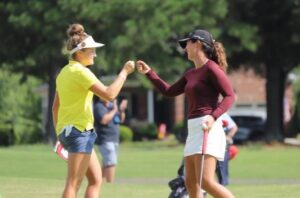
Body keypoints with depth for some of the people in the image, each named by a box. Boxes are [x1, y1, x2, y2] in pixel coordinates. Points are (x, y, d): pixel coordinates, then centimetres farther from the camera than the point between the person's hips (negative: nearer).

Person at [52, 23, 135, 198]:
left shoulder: (65, 72, 14)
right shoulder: (80, 72, -14)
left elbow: (55, 107, 19)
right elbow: (109, 94, -22)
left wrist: (59, 133, 23)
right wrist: (125, 72, -13)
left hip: (66, 130, 10)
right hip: (79, 132, -10)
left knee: (96, 179, 12)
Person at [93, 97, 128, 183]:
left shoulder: (112, 105, 15)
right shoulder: (98, 107, -9)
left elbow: (121, 120, 19)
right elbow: (104, 120, -24)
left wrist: (122, 110, 1)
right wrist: (114, 110, -16)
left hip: (114, 139, 9)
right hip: (105, 140, -9)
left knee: (106, 163, 13)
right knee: (111, 162, -16)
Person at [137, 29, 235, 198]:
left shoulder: (211, 68, -7)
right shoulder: (191, 74, 19)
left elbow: (230, 96, -11)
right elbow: (169, 91, 29)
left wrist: (213, 117, -25)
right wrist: (149, 72, 26)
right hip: (194, 128, 9)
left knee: (206, 181, -19)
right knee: (191, 182, 5)